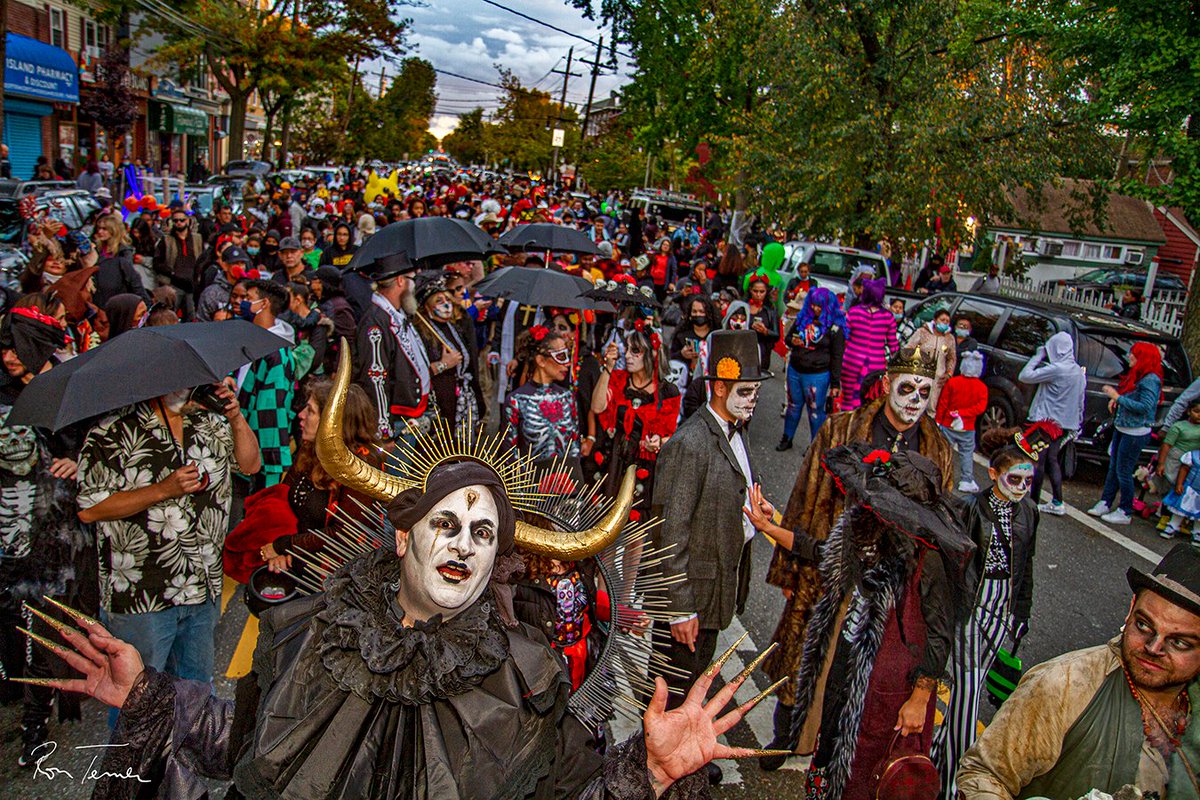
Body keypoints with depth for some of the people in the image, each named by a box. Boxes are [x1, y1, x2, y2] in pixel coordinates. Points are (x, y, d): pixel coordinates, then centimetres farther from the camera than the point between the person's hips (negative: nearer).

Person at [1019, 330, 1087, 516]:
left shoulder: (1055, 369, -19)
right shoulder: (1079, 371, 8)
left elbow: (1024, 376, -19)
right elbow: (1080, 403, 15)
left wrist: (1038, 356, -9)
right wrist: (1077, 424, 22)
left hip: (1046, 421, -8)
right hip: (1064, 423, 8)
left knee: (1038, 460, 1)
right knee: (1052, 460, 16)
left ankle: (1033, 501, 7)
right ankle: (1057, 503, 18)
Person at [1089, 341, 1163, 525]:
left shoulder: (1150, 380, -18)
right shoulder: (1136, 376, 11)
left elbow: (1145, 407, -25)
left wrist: (1118, 397, -23)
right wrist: (1115, 399, 2)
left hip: (1136, 433, -9)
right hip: (1121, 429, 9)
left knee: (1123, 471, -2)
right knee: (1113, 468, 14)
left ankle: (1125, 512, 9)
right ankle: (1106, 503, 22)